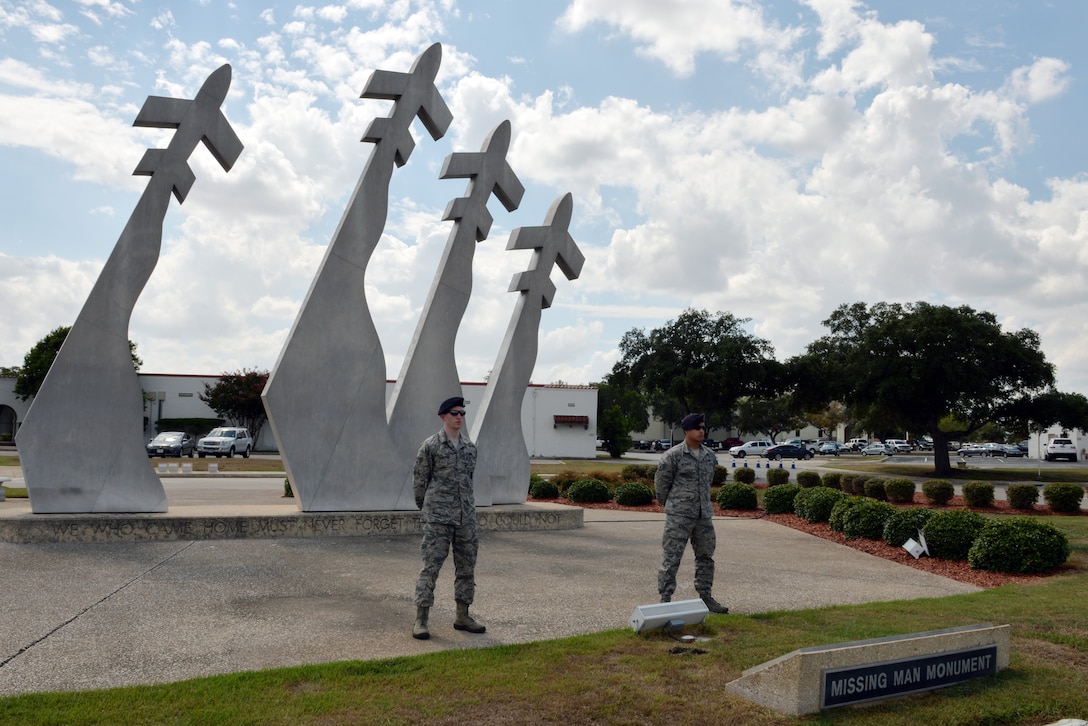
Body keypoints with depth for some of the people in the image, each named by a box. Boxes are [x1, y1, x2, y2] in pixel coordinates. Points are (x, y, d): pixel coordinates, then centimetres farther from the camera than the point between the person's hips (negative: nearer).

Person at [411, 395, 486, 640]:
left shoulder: (470, 447, 10)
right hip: (438, 518, -5)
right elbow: (419, 479, 2)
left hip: (465, 516, 5)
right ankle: (421, 620, 2)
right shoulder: (430, 445, -5)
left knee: (466, 567, 9)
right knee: (431, 566, -5)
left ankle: (463, 617, 20)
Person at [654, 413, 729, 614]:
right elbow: (661, 483, -3)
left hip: (704, 515, 6)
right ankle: (665, 599, 7)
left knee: (706, 557, 14)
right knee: (671, 558, -2)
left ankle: (706, 597, 26)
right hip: (679, 516, -6)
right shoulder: (673, 456, -11)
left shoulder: (709, 456, 8)